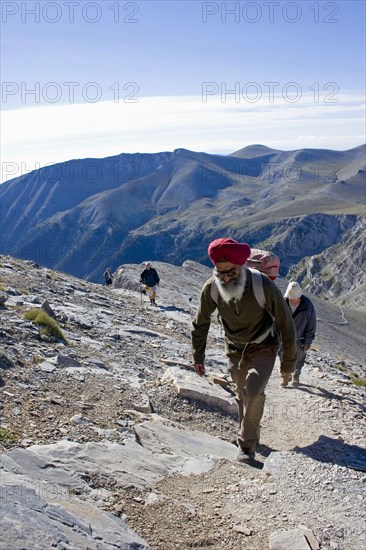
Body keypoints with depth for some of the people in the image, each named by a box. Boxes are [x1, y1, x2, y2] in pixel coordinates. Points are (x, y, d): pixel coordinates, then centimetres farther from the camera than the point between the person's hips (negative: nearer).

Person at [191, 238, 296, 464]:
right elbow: (200, 324, -3)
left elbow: (286, 325, -18)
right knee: (243, 396, 14)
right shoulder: (211, 288, -22)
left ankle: (247, 446, -3)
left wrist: (289, 363, -10)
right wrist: (198, 357, 1)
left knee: (253, 392, -19)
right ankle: (252, 435, 38)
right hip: (234, 350, 3)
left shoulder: (264, 286, -31)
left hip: (263, 349, -3)